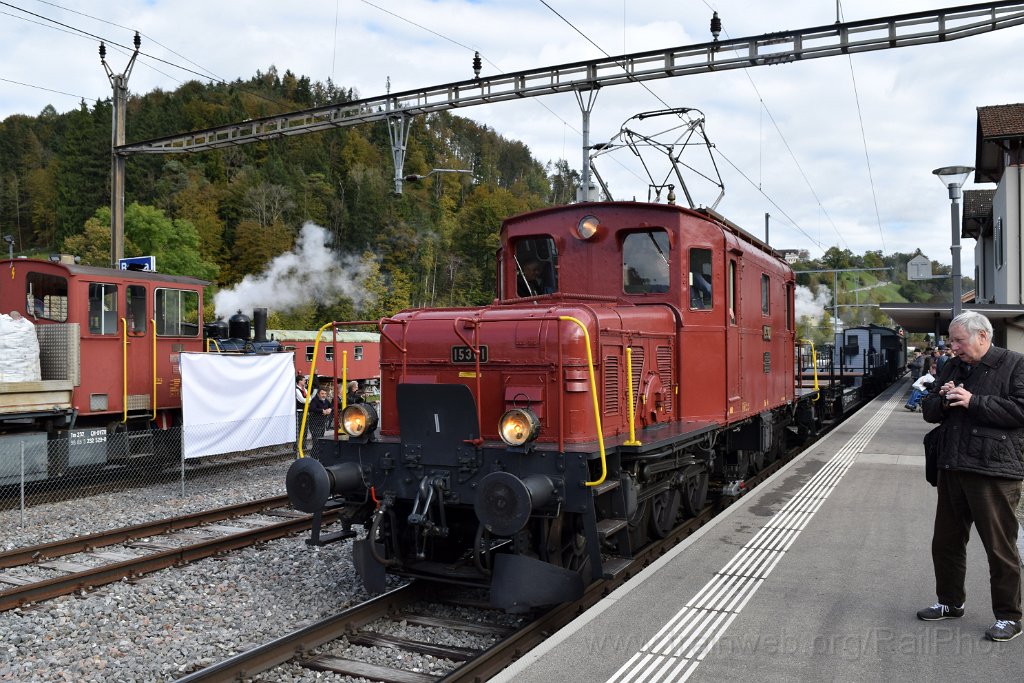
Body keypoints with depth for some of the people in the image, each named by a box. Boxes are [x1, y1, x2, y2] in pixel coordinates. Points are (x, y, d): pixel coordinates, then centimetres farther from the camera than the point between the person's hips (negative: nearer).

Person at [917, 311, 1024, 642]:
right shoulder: (951, 368, 14)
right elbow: (928, 410, 17)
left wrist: (973, 401, -18)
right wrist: (943, 401, -5)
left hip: (994, 471, -7)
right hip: (952, 468, 7)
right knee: (946, 541, 15)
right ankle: (951, 602, 32)